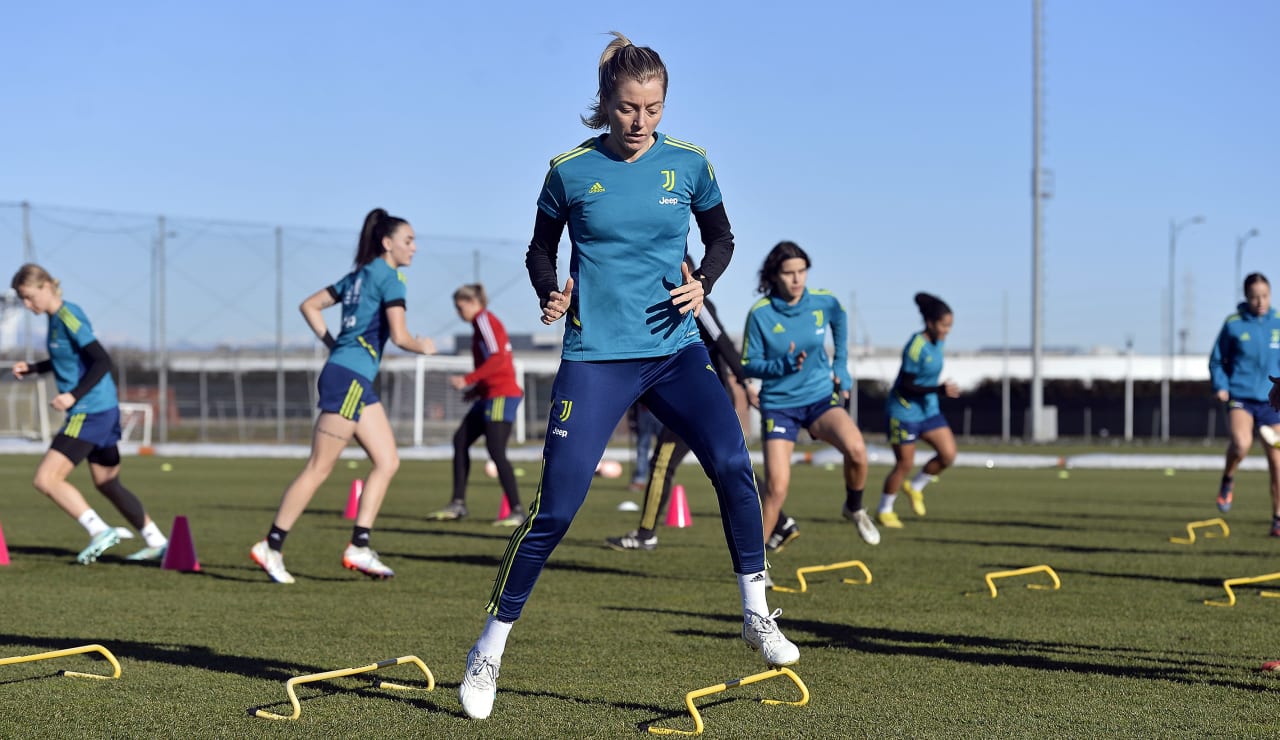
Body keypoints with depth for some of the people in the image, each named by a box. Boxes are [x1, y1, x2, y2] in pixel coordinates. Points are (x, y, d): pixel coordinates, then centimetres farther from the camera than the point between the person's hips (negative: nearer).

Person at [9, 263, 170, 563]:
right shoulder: (56, 317, 11)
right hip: (104, 411, 10)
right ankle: (156, 542, 22)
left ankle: (100, 531, -13)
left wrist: (73, 396, -27)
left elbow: (102, 362, -22)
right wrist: (32, 368, 17)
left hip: (90, 412, -10)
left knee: (46, 479, -11)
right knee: (107, 484, 18)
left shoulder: (68, 317, -16)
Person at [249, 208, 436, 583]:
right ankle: (271, 547, -2)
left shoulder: (360, 275, 18)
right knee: (319, 468, -6)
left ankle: (359, 548, 5)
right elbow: (399, 336, -15)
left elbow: (309, 306, 20)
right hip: (349, 378, -10)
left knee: (387, 461, 8)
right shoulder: (389, 277, -8)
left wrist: (334, 345, 19)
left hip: (358, 381, 10)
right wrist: (423, 347, 4)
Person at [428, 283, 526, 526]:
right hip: (490, 396, 11)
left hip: (501, 395, -11)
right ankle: (458, 504, 10)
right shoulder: (484, 322, 19)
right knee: (460, 440, 9)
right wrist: (478, 388, 15)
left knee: (496, 450, -12)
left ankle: (517, 511, -10)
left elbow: (497, 358, -21)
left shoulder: (484, 320, -9)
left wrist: (468, 380, -21)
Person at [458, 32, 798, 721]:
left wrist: (702, 282, -3)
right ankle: (490, 648, 8)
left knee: (731, 462, -21)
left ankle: (756, 613, -5)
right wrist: (551, 293, -9)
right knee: (555, 507, -8)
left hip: (674, 348, 2)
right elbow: (540, 251, 12)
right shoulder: (571, 171, -2)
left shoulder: (688, 164, 2)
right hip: (595, 355, -2)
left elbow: (721, 238, 17)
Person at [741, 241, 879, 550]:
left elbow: (839, 321, 19)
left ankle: (854, 507, 3)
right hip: (779, 405, -2)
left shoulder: (824, 302, -6)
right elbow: (748, 365, -7)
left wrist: (841, 366, 17)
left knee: (856, 448, -27)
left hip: (821, 397, 2)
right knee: (777, 486, -12)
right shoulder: (761, 313, -13)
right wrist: (783, 365, -25)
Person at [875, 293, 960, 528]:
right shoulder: (916, 348, -23)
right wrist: (939, 389, -30)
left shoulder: (937, 341, 1)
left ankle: (915, 486, 19)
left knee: (948, 454, -4)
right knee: (904, 463, -2)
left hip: (928, 408, 8)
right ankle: (884, 511, 17)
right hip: (904, 410, -8)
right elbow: (906, 386, -23)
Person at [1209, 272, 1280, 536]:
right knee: (1241, 444, -30)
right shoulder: (1233, 324, 0)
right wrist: (1220, 386, -5)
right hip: (1240, 397, -2)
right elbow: (1217, 360, 10)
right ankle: (1228, 480, 2)